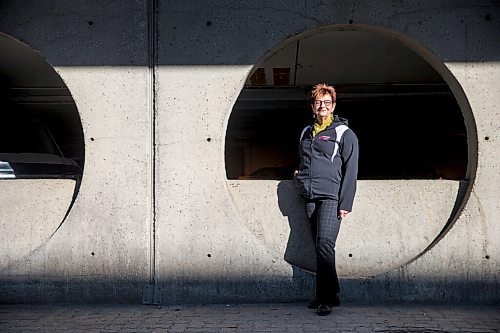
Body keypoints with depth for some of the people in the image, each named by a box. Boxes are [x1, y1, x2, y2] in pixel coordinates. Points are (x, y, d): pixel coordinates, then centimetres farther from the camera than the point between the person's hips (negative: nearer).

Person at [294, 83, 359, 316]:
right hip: (310, 198, 6)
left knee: (325, 244, -16)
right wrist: (300, 175, 14)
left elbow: (350, 171, -5)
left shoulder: (344, 134, 1)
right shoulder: (306, 133, 18)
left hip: (331, 197, -6)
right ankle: (329, 295, 15)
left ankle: (326, 298, -13)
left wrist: (345, 203, -11)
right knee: (320, 247, 7)